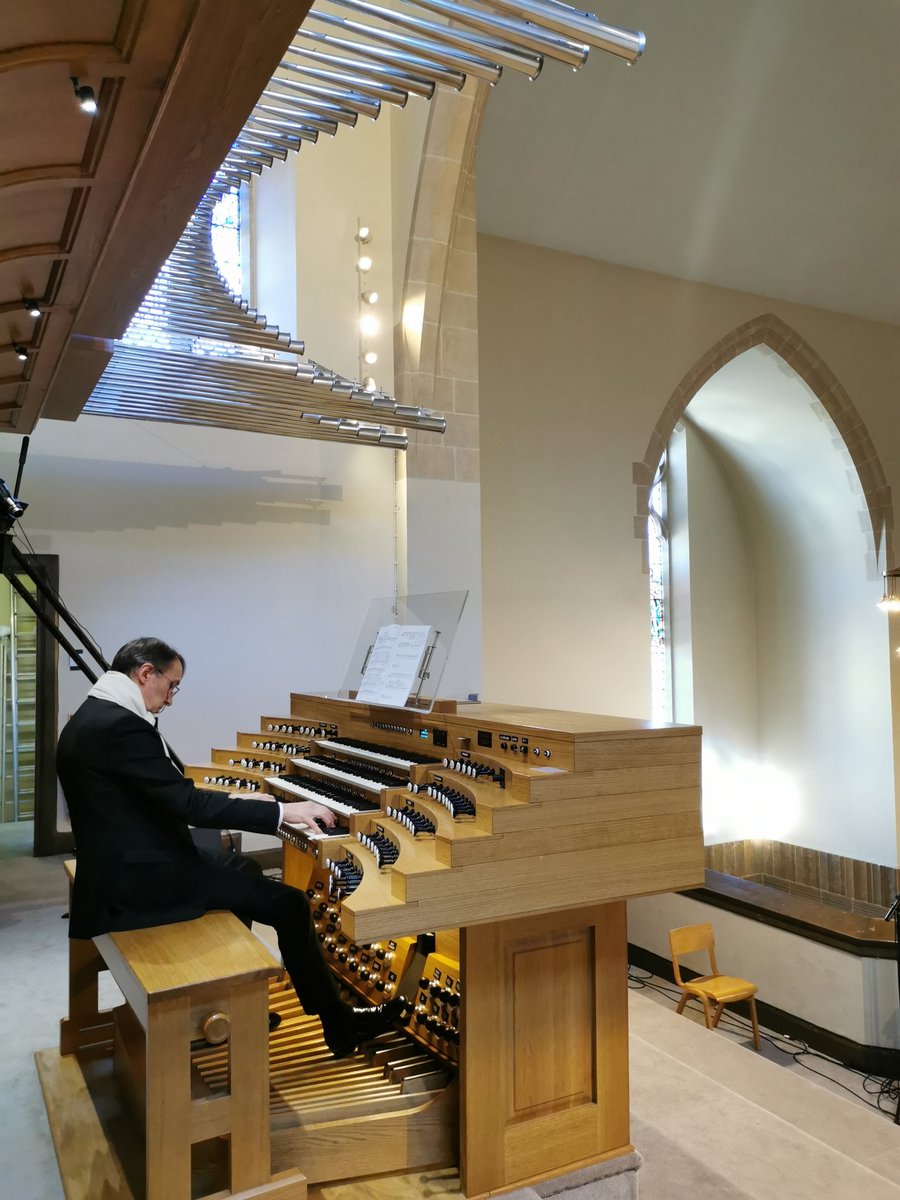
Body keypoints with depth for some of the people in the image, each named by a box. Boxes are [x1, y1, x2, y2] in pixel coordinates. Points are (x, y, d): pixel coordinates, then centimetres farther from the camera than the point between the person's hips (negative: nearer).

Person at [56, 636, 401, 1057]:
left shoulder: (93, 717, 10)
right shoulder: (121, 725, -23)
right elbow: (189, 805, -26)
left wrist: (238, 800, 13)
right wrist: (283, 811, -20)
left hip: (125, 864, 11)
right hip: (140, 878, -11)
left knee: (242, 873, 26)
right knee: (289, 904, -7)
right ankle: (339, 1025, 9)